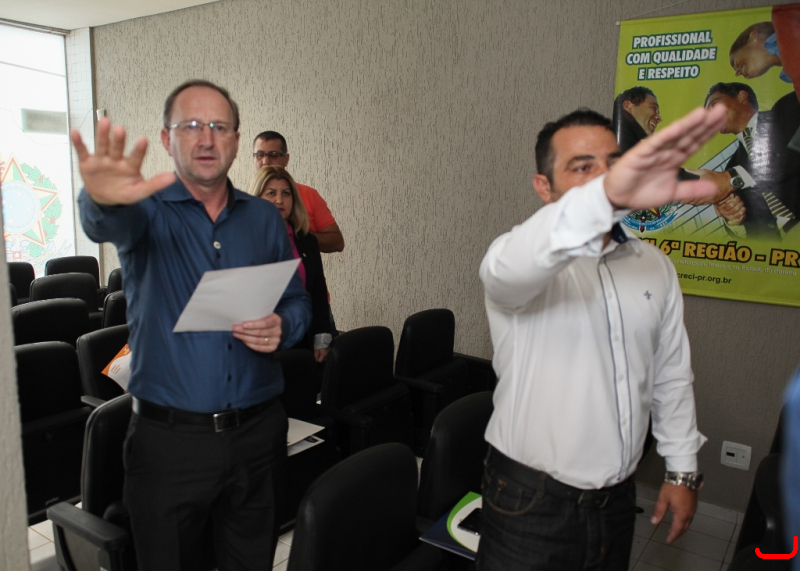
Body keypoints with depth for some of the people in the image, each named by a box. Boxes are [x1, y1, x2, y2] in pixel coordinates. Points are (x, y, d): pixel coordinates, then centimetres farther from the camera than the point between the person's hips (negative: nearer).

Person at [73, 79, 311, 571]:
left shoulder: (266, 219, 6)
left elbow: (298, 303, 10)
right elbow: (111, 224, -28)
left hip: (258, 433, 3)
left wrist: (282, 328, -12)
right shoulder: (149, 210, -3)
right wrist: (103, 199, -51)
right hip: (170, 439, -2)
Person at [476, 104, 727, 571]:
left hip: (618, 496, 6)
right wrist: (606, 196, -57)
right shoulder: (527, 258, -15)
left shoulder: (655, 266, 4)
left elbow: (672, 375, 12)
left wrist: (683, 470, 12)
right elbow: (510, 267, -42)